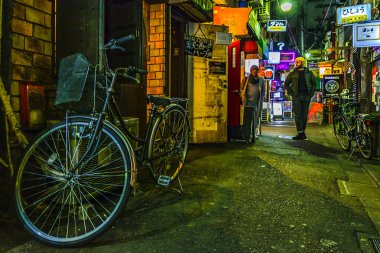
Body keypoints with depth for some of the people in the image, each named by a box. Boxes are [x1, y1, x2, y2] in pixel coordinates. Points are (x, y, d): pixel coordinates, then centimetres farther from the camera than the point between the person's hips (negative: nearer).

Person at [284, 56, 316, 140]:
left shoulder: (309, 73, 10)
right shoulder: (292, 73, 6)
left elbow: (314, 84, 14)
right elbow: (286, 84, 8)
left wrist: (311, 93, 2)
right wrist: (291, 93, -3)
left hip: (306, 96, 2)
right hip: (296, 96, -1)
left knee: (305, 115, 5)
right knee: (298, 114, -5)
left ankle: (302, 132, 15)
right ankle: (300, 133, -4)